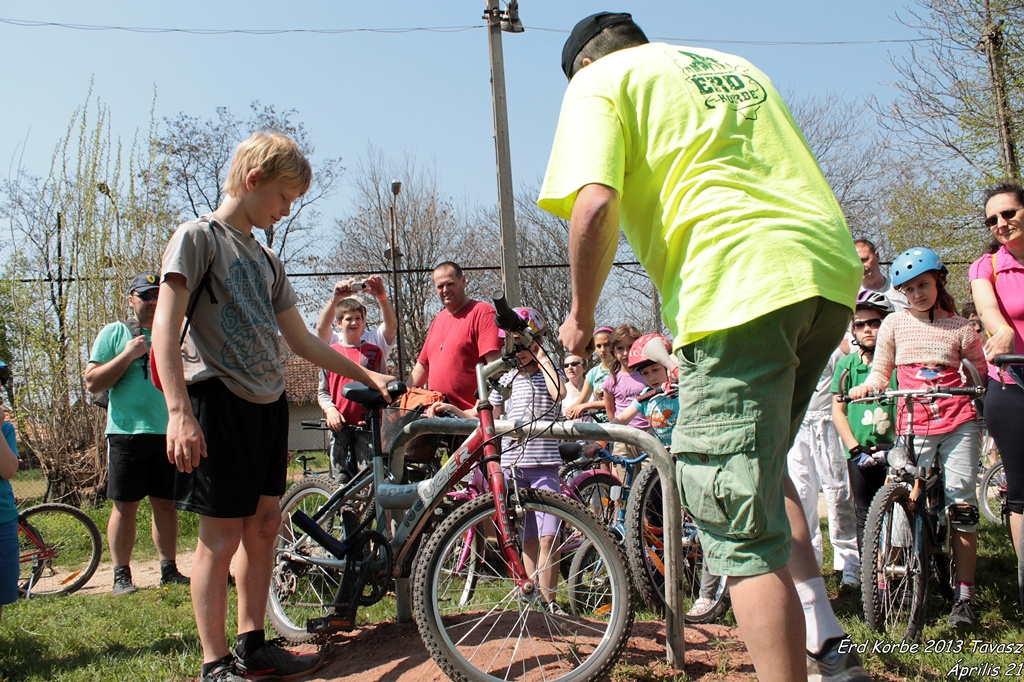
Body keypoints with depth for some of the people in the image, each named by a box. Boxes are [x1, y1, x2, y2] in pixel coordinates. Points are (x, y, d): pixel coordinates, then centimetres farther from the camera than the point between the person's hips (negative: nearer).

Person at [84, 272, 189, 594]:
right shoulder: (114, 333, 4)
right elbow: (92, 382, -3)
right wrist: (127, 355, -11)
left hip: (169, 433, 3)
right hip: (127, 432, -3)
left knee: (166, 504, 8)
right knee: (126, 505, 1)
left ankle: (169, 569, 16)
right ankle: (121, 575, 10)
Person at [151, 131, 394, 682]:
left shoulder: (266, 260, 18)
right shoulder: (199, 236, -4)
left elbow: (300, 338, 22)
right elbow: (166, 325, -14)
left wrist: (366, 375, 20)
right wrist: (179, 412, -24)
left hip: (268, 402, 8)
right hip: (220, 400, -8)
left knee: (264, 524, 10)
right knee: (221, 537, -4)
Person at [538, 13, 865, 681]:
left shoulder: (600, 80, 9)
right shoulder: (737, 65, 30)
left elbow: (594, 208, -9)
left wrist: (581, 317, 5)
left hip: (740, 288, -8)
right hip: (831, 272, 8)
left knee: (743, 529, -3)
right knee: (762, 466, 25)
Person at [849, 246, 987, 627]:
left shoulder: (961, 328, 8)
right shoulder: (894, 325, 9)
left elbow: (981, 374, 12)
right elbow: (881, 370, 10)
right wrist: (867, 386, -11)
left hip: (958, 423, 0)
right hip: (912, 424, 0)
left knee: (962, 504, -1)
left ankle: (965, 596, 7)